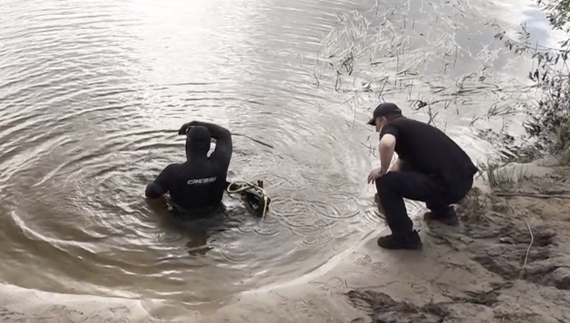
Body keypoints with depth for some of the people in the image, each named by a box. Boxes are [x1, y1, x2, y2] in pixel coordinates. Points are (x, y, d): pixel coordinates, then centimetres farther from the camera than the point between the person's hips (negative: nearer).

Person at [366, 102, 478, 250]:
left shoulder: (391, 126, 0)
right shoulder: (413, 127, 27)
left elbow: (386, 144, -26)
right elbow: (402, 162, 40)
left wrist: (382, 171, -7)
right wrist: (385, 195, 50)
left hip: (448, 186, -9)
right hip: (464, 180, 9)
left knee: (384, 182, -3)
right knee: (408, 168, 31)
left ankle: (405, 238, 6)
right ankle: (443, 211, 34)